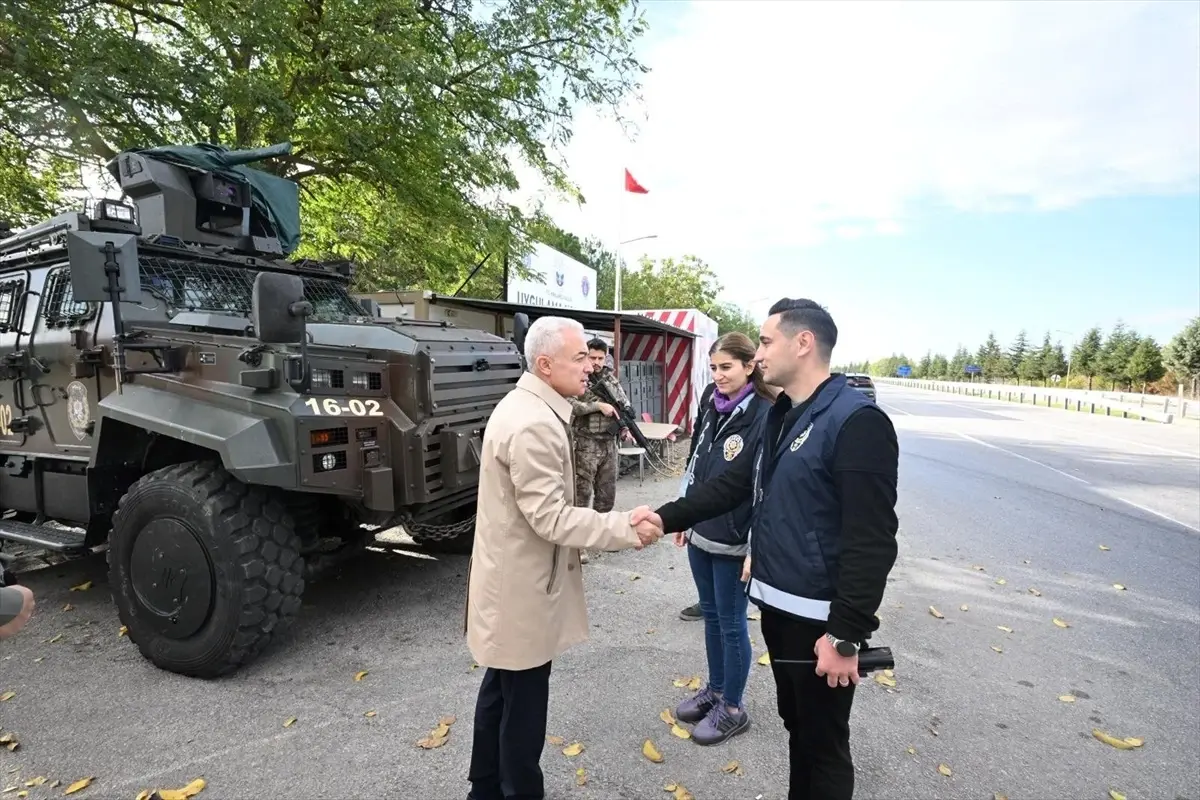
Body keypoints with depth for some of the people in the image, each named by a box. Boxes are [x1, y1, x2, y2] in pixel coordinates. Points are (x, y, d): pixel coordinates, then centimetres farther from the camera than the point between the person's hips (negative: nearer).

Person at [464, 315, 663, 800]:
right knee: (523, 702, 8)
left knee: (500, 690, 24)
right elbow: (551, 518, -27)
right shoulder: (533, 424, -27)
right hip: (522, 585, -11)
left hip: (513, 577, 11)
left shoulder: (526, 407, 8)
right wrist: (626, 528, -24)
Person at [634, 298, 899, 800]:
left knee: (824, 744, 12)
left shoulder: (856, 422, -20)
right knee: (795, 726, 25)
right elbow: (736, 484, 11)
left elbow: (872, 542, -23)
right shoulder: (782, 416, 8)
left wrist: (846, 635, -21)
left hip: (821, 617, -8)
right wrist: (667, 516, 2)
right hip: (778, 606, 8)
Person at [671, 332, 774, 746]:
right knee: (710, 615, 19)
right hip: (700, 534, 7)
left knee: (731, 622, 8)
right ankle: (714, 689, 38)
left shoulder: (765, 416, -16)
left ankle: (732, 708, 26)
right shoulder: (710, 409, 5)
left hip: (733, 542, -7)